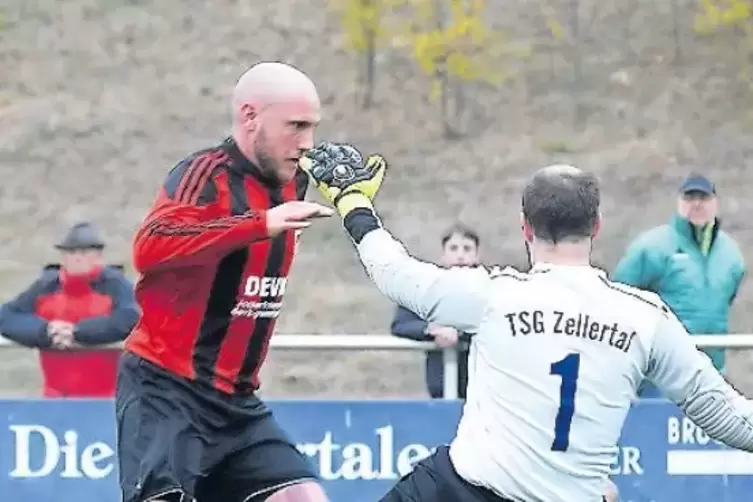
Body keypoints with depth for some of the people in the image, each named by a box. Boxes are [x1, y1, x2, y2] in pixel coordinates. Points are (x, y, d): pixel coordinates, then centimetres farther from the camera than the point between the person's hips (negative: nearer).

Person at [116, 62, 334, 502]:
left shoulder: (290, 184, 9)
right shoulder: (207, 174, -15)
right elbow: (149, 247, -35)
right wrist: (261, 223, -40)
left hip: (237, 402, 8)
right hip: (166, 393, -8)